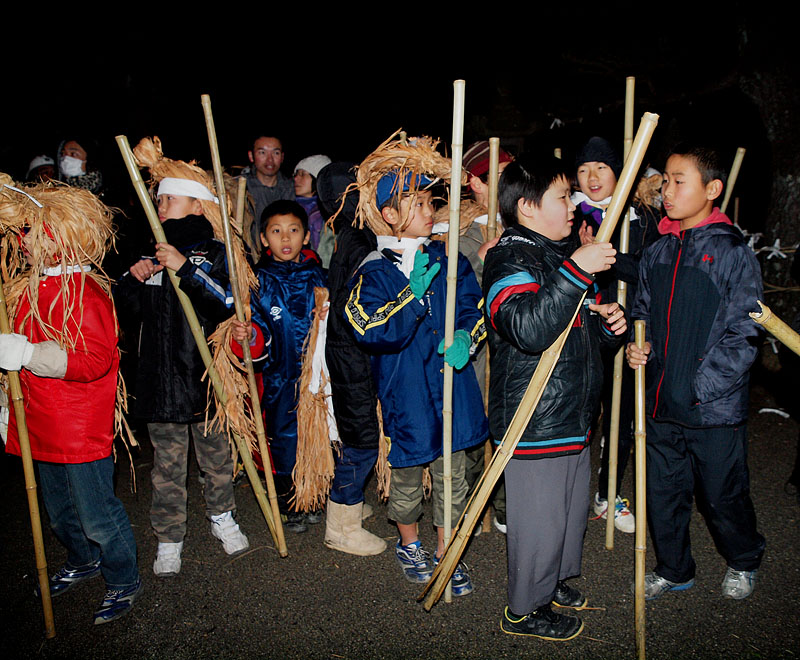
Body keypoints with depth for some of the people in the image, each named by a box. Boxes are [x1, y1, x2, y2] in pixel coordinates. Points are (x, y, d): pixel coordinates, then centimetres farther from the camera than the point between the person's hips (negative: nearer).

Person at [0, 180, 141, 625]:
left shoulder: (84, 289, -18)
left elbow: (94, 359, -27)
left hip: (82, 428, -9)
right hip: (43, 423, 9)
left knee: (97, 515, 4)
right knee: (60, 511, 25)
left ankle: (125, 582, 24)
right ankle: (83, 562, 48)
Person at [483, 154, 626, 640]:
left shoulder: (564, 252, 13)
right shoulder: (510, 259, -17)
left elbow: (582, 331, 23)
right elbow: (530, 329, -35)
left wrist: (609, 324, 1)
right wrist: (576, 272, -36)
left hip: (573, 413, 10)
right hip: (535, 419, -10)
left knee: (573, 505, 24)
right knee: (540, 517, 4)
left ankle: (552, 580, 46)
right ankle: (525, 610, 26)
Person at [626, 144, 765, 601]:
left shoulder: (733, 251, -9)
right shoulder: (657, 253, 7)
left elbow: (744, 333, -12)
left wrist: (701, 387, -17)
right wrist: (641, 346, -2)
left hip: (715, 407, -5)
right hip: (662, 402, 5)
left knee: (723, 495, 12)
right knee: (663, 492, 15)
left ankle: (744, 561, 41)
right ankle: (673, 569, 37)